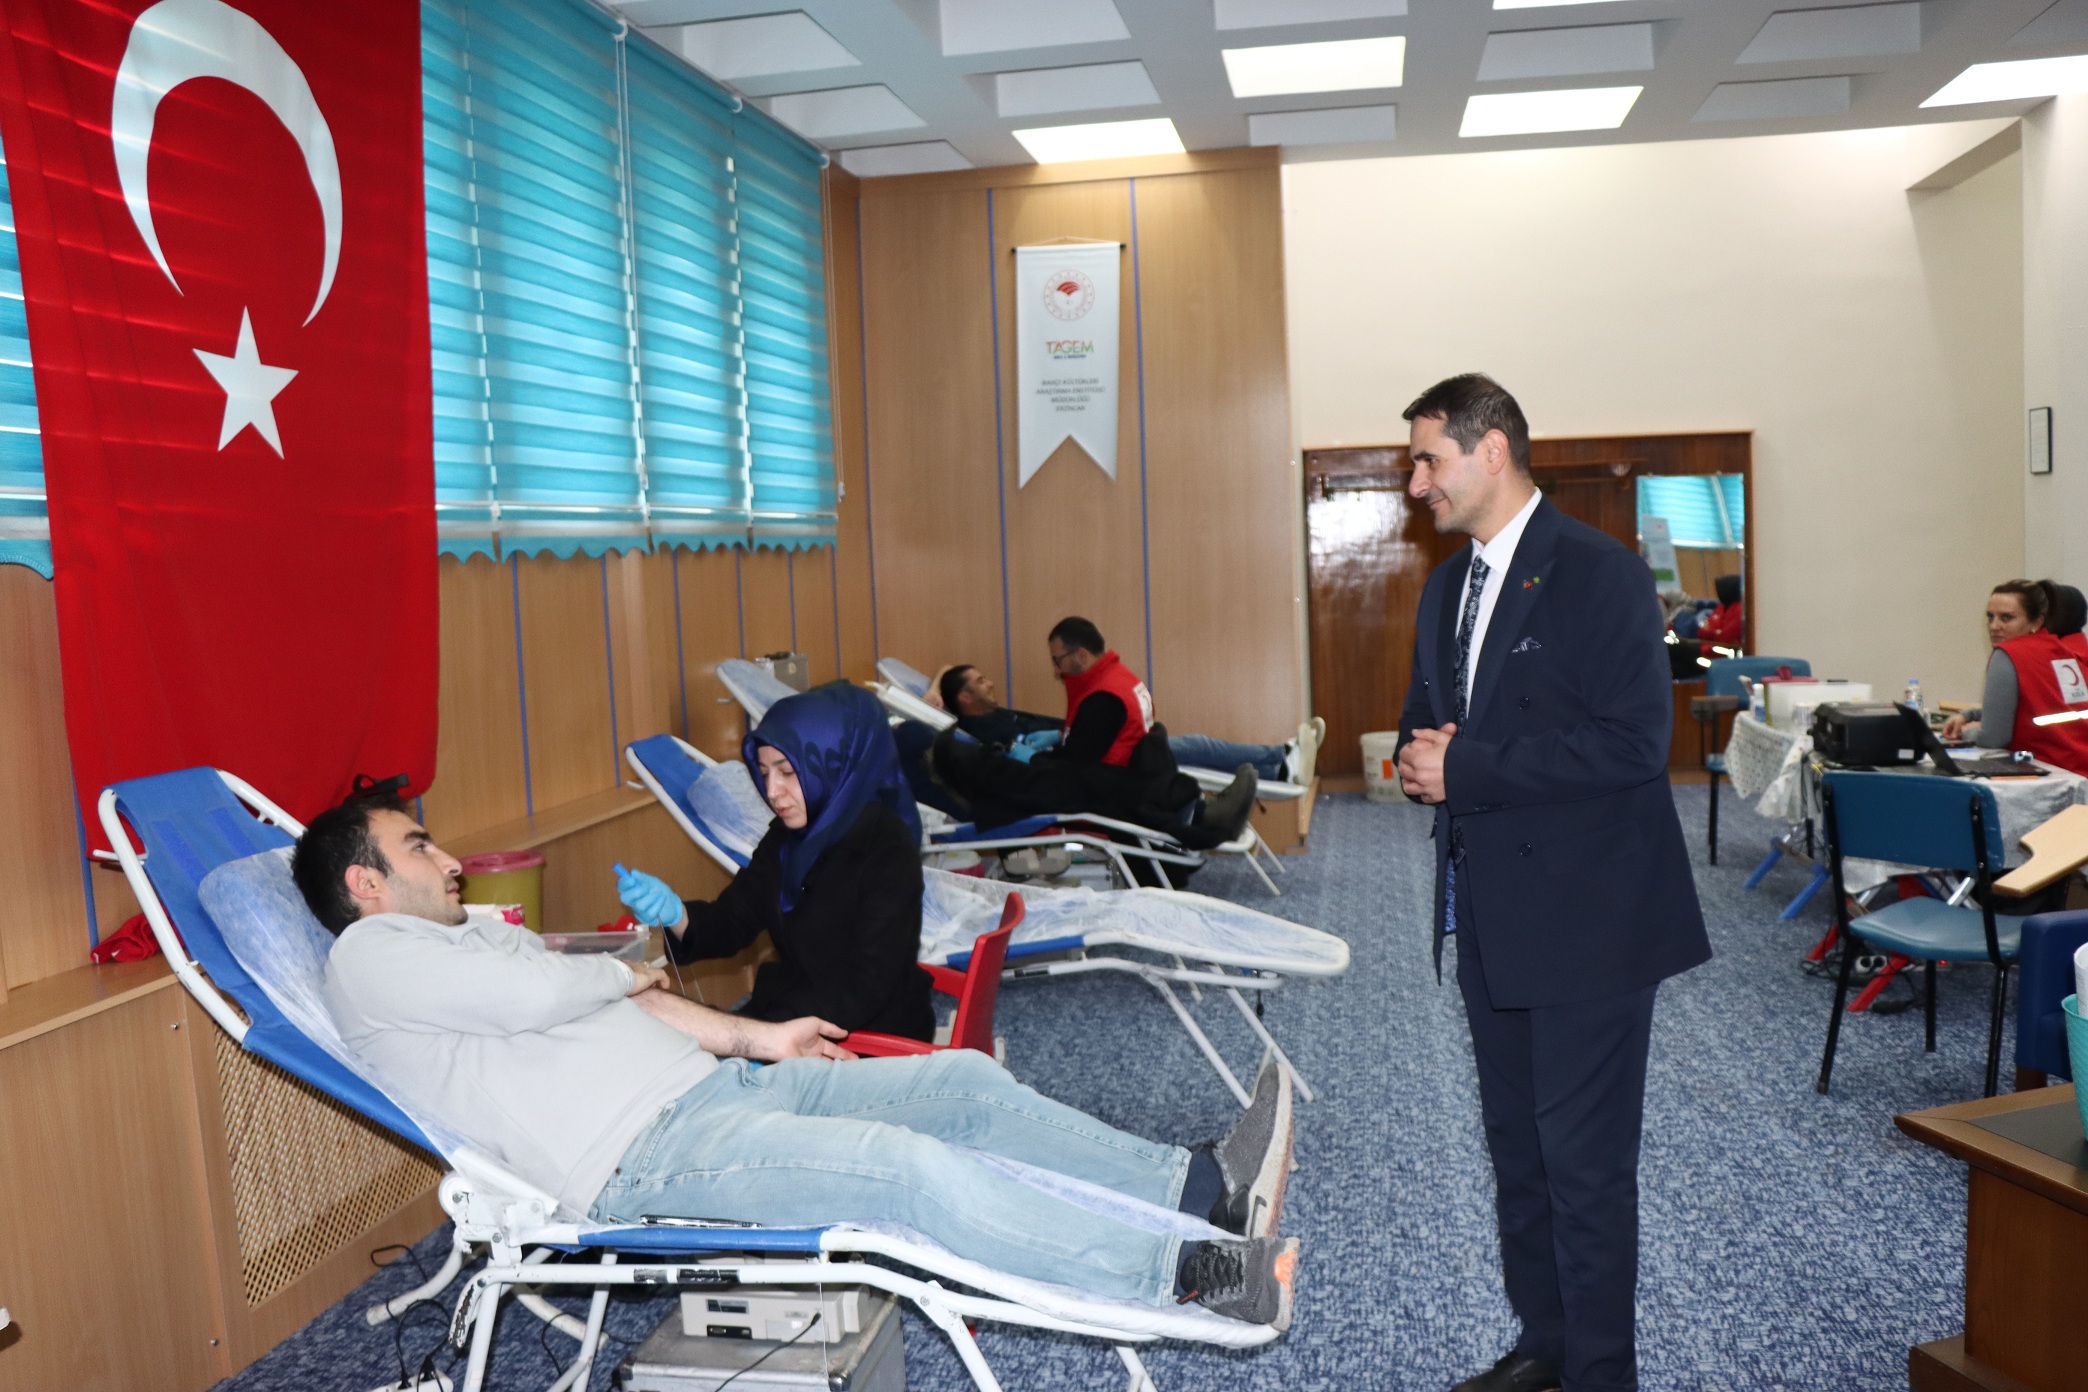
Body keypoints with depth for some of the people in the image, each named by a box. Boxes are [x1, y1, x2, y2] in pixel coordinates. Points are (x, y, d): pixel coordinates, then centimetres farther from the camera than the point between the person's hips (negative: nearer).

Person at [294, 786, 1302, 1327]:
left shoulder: (476, 933, 26)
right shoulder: (370, 957, -2)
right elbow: (543, 993, -17)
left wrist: (752, 1037, 16)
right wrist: (630, 972, 4)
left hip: (714, 1085, 10)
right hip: (644, 1156, -9)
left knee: (964, 1082, -4)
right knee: (910, 1167, -28)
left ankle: (1200, 1185, -5)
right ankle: (1200, 1272, -27)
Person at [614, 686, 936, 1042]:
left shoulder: (888, 851, -18)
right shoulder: (785, 838, 4)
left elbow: (865, 989, -21)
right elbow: (731, 923, 3)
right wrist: (675, 914, -19)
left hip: (876, 1037, -6)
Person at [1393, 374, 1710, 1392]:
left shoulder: (1598, 575, -13)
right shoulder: (1446, 589, 13)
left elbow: (1633, 738, -22)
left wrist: (1466, 768, -21)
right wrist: (1420, 755, -4)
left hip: (1583, 916, -8)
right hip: (1491, 917, 8)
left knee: (1585, 1163, 2)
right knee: (1516, 1149, 19)